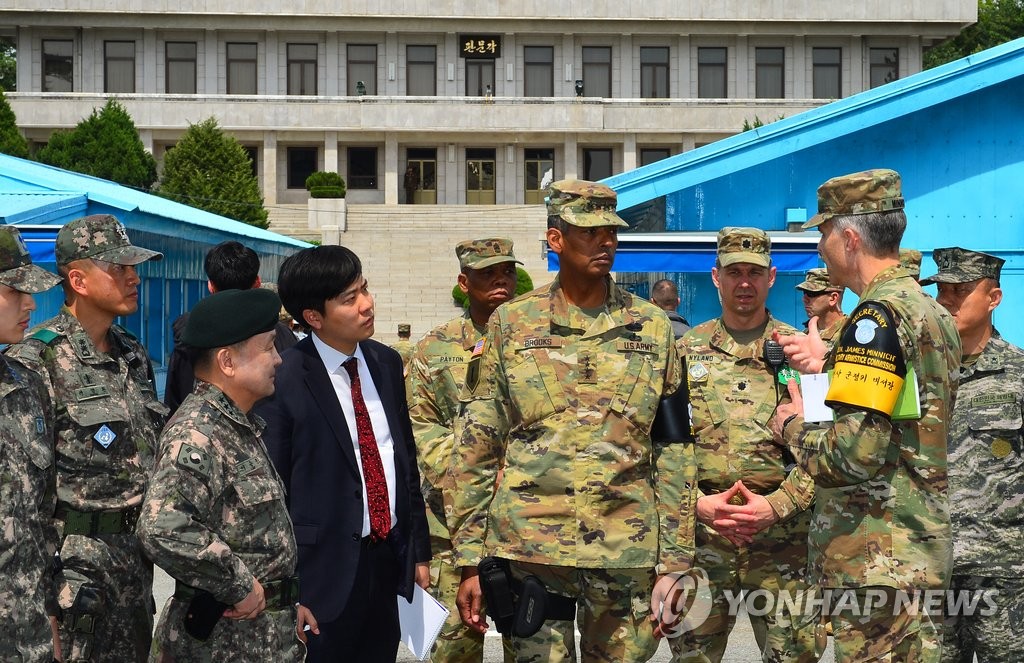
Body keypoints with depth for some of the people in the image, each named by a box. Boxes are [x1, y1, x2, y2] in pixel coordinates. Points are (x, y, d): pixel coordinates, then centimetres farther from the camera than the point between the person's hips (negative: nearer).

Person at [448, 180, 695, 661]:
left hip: (627, 551, 1)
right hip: (529, 547, -1)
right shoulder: (511, 324, 4)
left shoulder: (652, 328, 6)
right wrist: (470, 559, -1)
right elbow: (476, 447, 4)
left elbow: (675, 453, 6)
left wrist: (673, 561, 1)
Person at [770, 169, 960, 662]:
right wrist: (830, 368, 17)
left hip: (876, 561, -10)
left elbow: (857, 451, -23)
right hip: (924, 544, 10)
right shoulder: (934, 313, 14)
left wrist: (794, 429, -5)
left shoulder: (879, 315, -15)